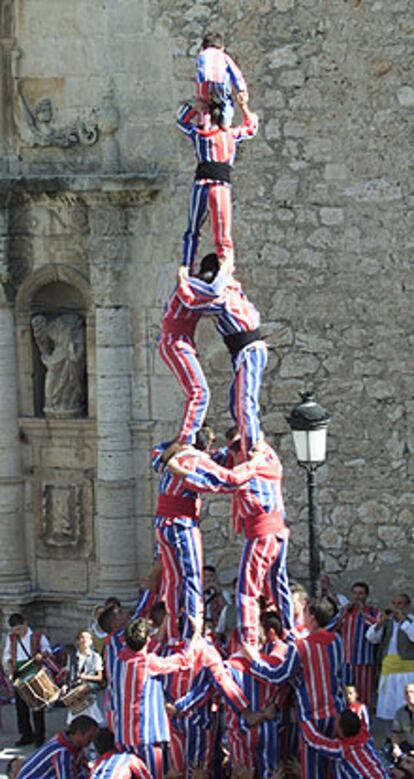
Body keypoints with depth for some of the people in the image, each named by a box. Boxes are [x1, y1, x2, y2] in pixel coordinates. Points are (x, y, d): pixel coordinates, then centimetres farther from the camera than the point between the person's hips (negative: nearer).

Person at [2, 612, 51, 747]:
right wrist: (9, 666, -5)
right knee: (20, 705, 5)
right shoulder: (11, 638, 9)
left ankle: (39, 736, 7)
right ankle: (26, 735, 15)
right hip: (18, 673, 4)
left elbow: (48, 649, 7)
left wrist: (42, 655, -14)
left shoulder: (37, 636, 0)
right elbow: (7, 655, 14)